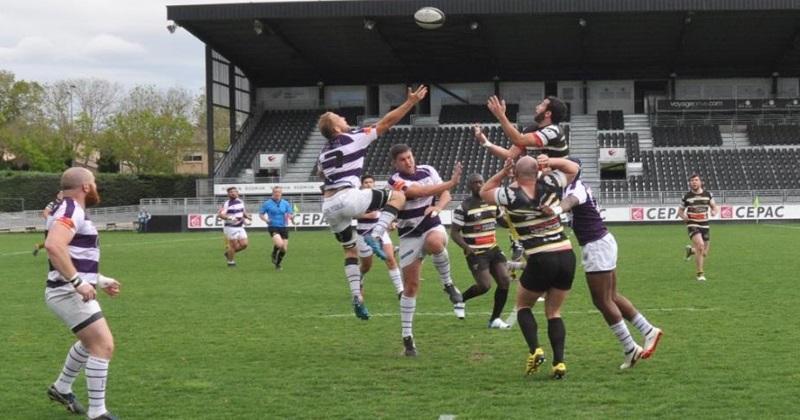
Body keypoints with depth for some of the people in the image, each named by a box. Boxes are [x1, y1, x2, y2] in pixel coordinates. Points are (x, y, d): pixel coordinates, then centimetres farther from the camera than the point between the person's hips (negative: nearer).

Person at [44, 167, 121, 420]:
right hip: (69, 292, -11)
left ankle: (62, 388, 41)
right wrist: (77, 282, -32)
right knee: (104, 345, -13)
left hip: (73, 291, 11)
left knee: (91, 342, 28)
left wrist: (100, 281, 27)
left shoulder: (72, 212, 17)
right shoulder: (71, 210, -16)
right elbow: (53, 245, -34)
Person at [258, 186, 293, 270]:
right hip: (273, 227, -3)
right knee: (279, 244, -27)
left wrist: (289, 216, -15)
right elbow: (261, 214, 7)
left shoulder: (285, 203, 6)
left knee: (284, 249, 1)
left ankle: (278, 263, 26)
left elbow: (290, 214, 9)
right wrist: (266, 220, -12)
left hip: (283, 227, 3)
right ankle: (274, 255, 7)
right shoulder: (267, 203, 0)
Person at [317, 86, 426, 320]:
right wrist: (411, 102, 9)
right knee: (398, 196, 1)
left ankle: (357, 298, 5)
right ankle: (375, 235, -18)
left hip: (328, 206, 7)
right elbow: (387, 122, 4)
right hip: (347, 197, -7)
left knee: (350, 251, 18)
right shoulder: (355, 138, 3)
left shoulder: (324, 153, 22)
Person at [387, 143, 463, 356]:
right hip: (409, 235, -1)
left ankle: (448, 284, -13)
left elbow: (445, 195, 5)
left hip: (432, 226, 1)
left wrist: (437, 207, -17)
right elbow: (420, 192, -27)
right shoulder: (395, 181, -12)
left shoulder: (428, 170, 2)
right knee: (410, 285, -2)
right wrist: (450, 183, -32)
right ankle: (407, 335, 8)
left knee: (434, 243, -37)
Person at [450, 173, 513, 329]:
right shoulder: (463, 208, -10)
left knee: (505, 281, -6)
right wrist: (466, 247, -26)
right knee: (485, 285, -15)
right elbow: (454, 232, -10)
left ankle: (494, 319, 7)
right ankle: (461, 299, 16)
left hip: (493, 249, 6)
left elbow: (503, 220, 24)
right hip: (476, 253, -6)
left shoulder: (492, 203, 9)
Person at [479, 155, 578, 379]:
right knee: (554, 312, 16)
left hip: (540, 260, -3)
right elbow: (573, 167, 21)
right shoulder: (549, 185, 2)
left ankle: (535, 350, 0)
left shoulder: (510, 195, -4)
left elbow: (484, 192, 16)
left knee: (523, 305, 20)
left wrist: (502, 173, 7)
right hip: (566, 256, 3)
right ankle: (559, 362, 2)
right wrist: (547, 162, 11)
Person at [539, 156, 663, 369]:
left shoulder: (576, 189, -19)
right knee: (611, 297, 18)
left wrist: (557, 209, -67)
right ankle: (648, 331, 23)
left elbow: (571, 200, -43)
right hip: (602, 241, 10)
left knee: (603, 301, -1)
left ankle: (630, 350, 6)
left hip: (596, 246, -10)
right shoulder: (578, 187, 11)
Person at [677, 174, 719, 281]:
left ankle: (691, 250, 40)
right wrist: (683, 216, -13)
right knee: (700, 245, -27)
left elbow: (715, 207, 13)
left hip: (704, 225, 3)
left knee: (704, 254, 5)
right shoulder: (686, 196, 0)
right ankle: (700, 273, -17)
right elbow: (680, 210, 11)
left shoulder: (708, 194, 5)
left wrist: (714, 211, -11)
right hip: (692, 225, -3)